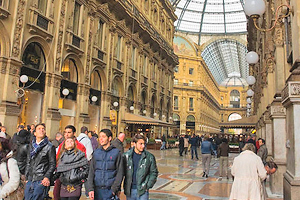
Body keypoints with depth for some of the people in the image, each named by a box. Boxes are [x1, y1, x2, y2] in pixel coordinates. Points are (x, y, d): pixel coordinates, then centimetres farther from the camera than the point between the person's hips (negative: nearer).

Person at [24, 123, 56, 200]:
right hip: (30, 179, 5)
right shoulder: (31, 145, 13)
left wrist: (47, 177, -13)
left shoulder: (50, 147, -3)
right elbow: (28, 162, 18)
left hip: (41, 180, -5)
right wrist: (26, 176, 15)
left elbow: (52, 164, -4)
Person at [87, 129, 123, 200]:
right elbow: (91, 172, 6)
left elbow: (120, 173, -3)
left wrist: (114, 189, -10)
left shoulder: (116, 152, -2)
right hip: (97, 190, 3)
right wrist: (91, 188, -3)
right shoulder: (96, 152, 7)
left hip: (110, 189, -3)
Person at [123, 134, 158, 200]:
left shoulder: (150, 157, -3)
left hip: (142, 191, -1)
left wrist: (148, 186, -3)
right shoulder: (126, 156, -2)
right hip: (129, 190, 2)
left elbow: (154, 172, 4)